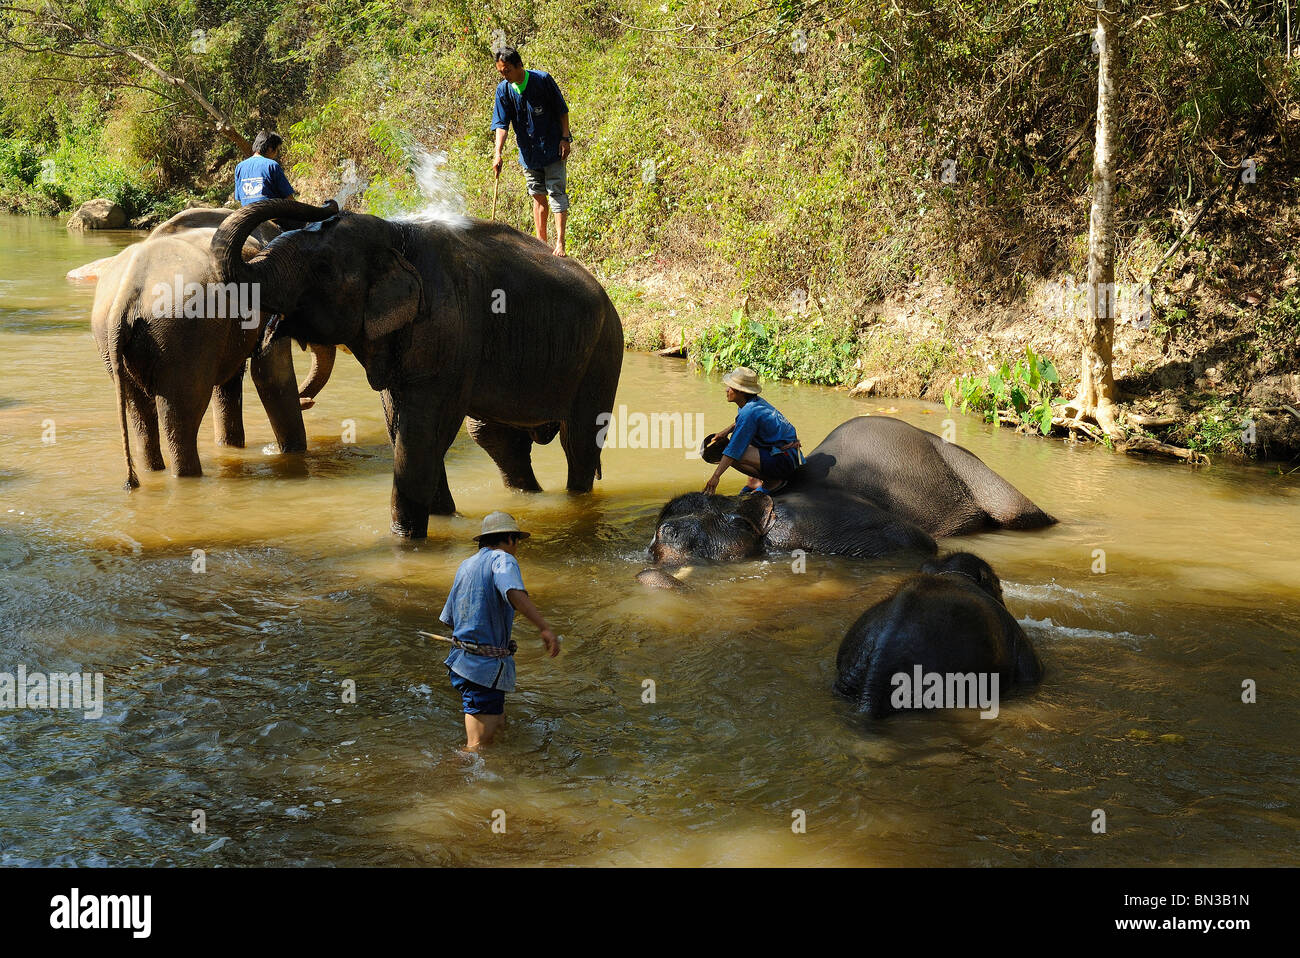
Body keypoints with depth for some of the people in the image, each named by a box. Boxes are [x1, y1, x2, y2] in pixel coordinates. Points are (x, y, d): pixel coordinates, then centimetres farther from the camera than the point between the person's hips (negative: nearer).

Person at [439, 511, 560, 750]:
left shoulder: (466, 565, 14)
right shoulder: (502, 559, -11)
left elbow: (450, 618, 21)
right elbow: (515, 593, -34)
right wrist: (545, 628, -39)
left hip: (461, 660, 9)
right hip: (485, 668, -9)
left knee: (499, 723, 24)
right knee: (480, 746, -6)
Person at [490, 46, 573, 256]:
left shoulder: (542, 80, -13)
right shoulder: (503, 89, -4)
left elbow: (561, 110, -5)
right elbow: (502, 124, -6)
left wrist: (565, 138, -9)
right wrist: (498, 153, -18)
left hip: (553, 148, -4)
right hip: (528, 152, 4)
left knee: (556, 193, -8)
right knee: (538, 196, 10)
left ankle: (560, 243, -8)